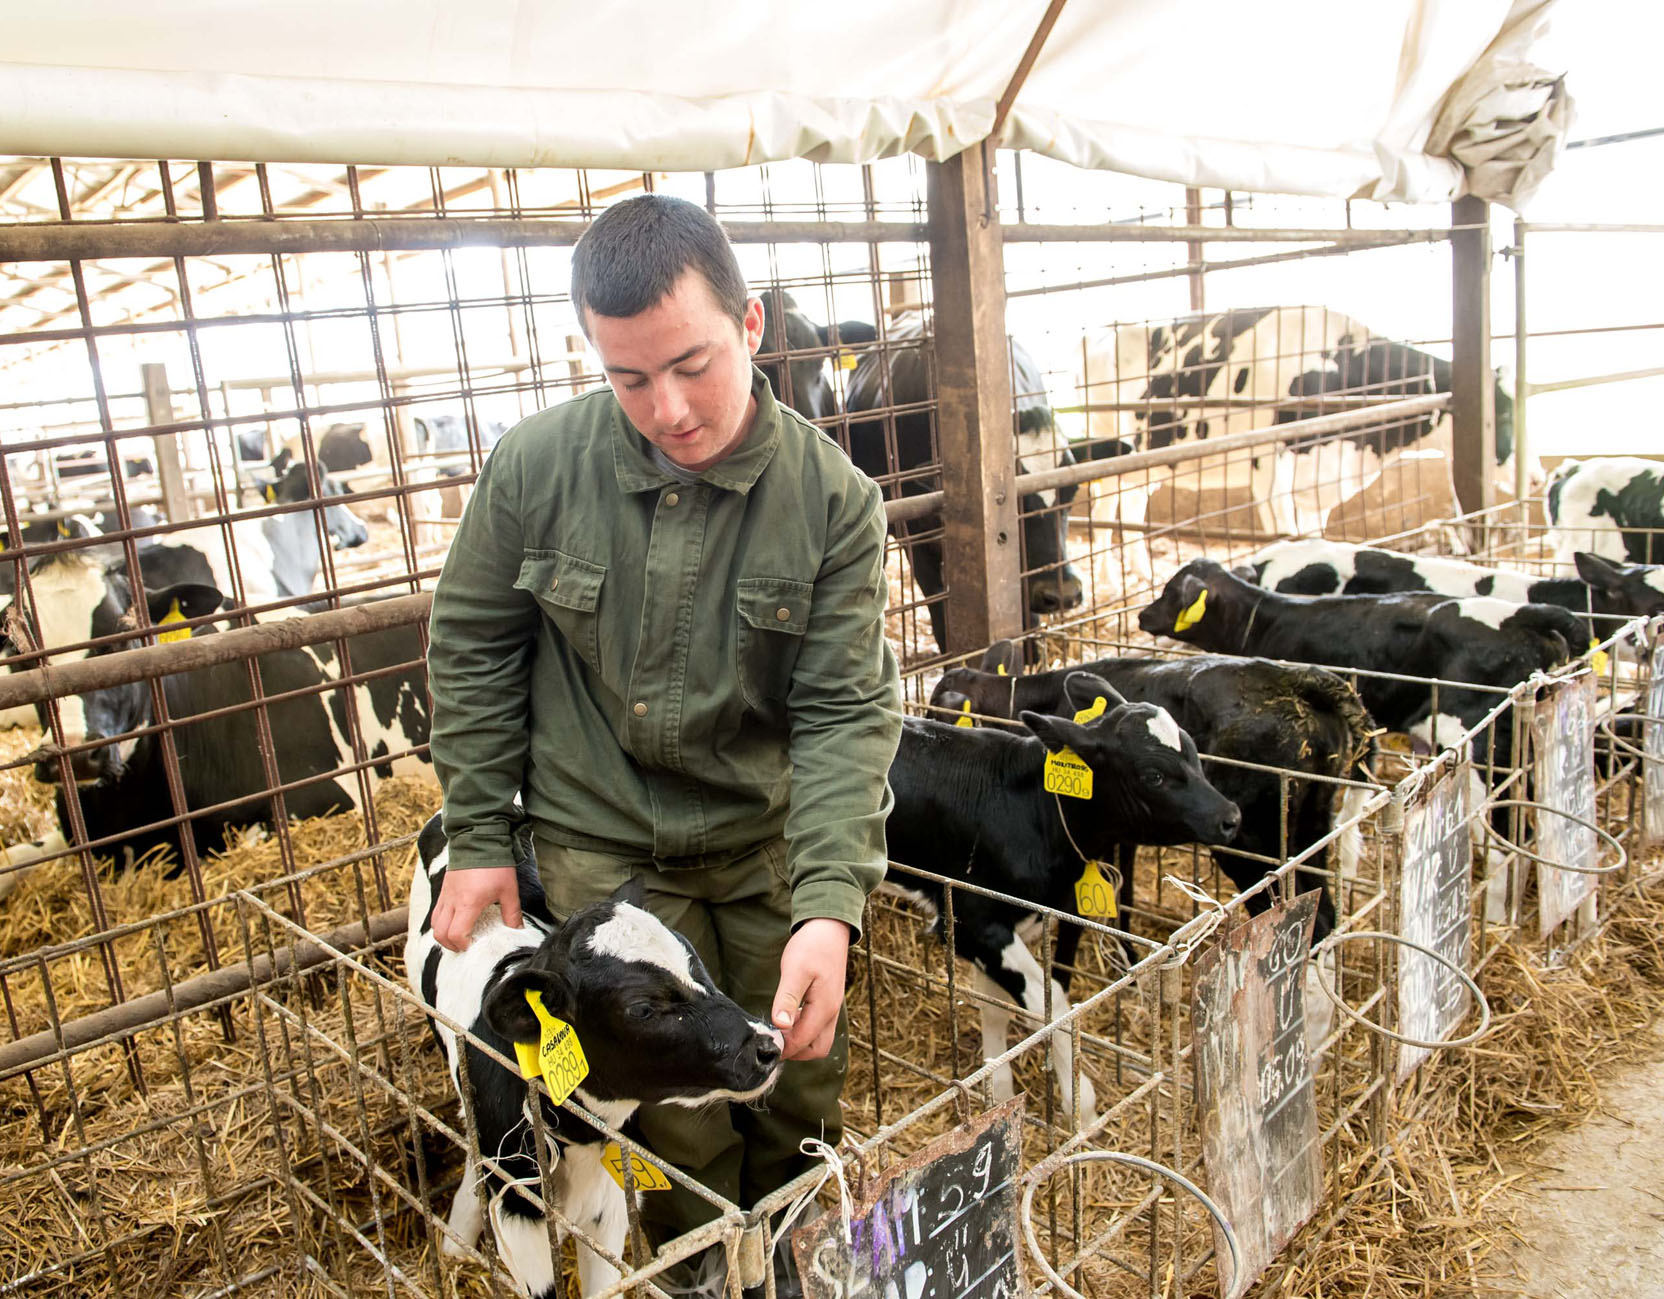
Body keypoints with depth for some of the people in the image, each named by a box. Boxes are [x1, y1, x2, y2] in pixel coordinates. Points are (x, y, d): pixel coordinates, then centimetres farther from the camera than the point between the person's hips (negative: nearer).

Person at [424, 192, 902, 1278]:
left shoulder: (832, 497, -15)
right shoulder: (537, 466, -12)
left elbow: (847, 708, -16)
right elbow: (473, 649, 0)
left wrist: (829, 904, -27)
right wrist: (479, 840, 0)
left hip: (772, 841, 1)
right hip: (604, 850, -1)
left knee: (803, 1106, 16)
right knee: (681, 1129, 5)